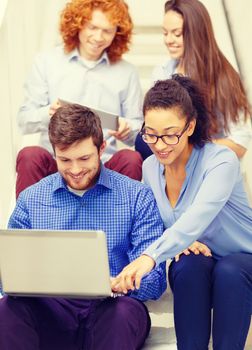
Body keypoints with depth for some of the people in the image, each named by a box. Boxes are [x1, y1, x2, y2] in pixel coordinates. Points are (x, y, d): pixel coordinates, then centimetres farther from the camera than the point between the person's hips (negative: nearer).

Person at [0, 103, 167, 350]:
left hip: (109, 310, -1)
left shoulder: (137, 197, 5)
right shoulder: (30, 200, 13)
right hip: (51, 310, 1)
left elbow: (154, 281, -2)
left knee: (126, 310, -36)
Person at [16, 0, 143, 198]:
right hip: (55, 162, -1)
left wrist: (127, 130, -12)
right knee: (30, 156, -32)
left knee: (132, 159, -30)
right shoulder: (47, 62, 8)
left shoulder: (126, 72, 12)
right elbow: (24, 120, 5)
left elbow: (139, 132, 11)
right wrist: (47, 113, -17)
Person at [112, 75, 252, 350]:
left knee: (229, 270, -37)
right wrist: (179, 242, -16)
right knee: (189, 264, -31)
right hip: (192, 273, 4)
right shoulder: (150, 168, -1)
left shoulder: (221, 160, -20)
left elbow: (198, 217, -38)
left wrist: (150, 256, -54)